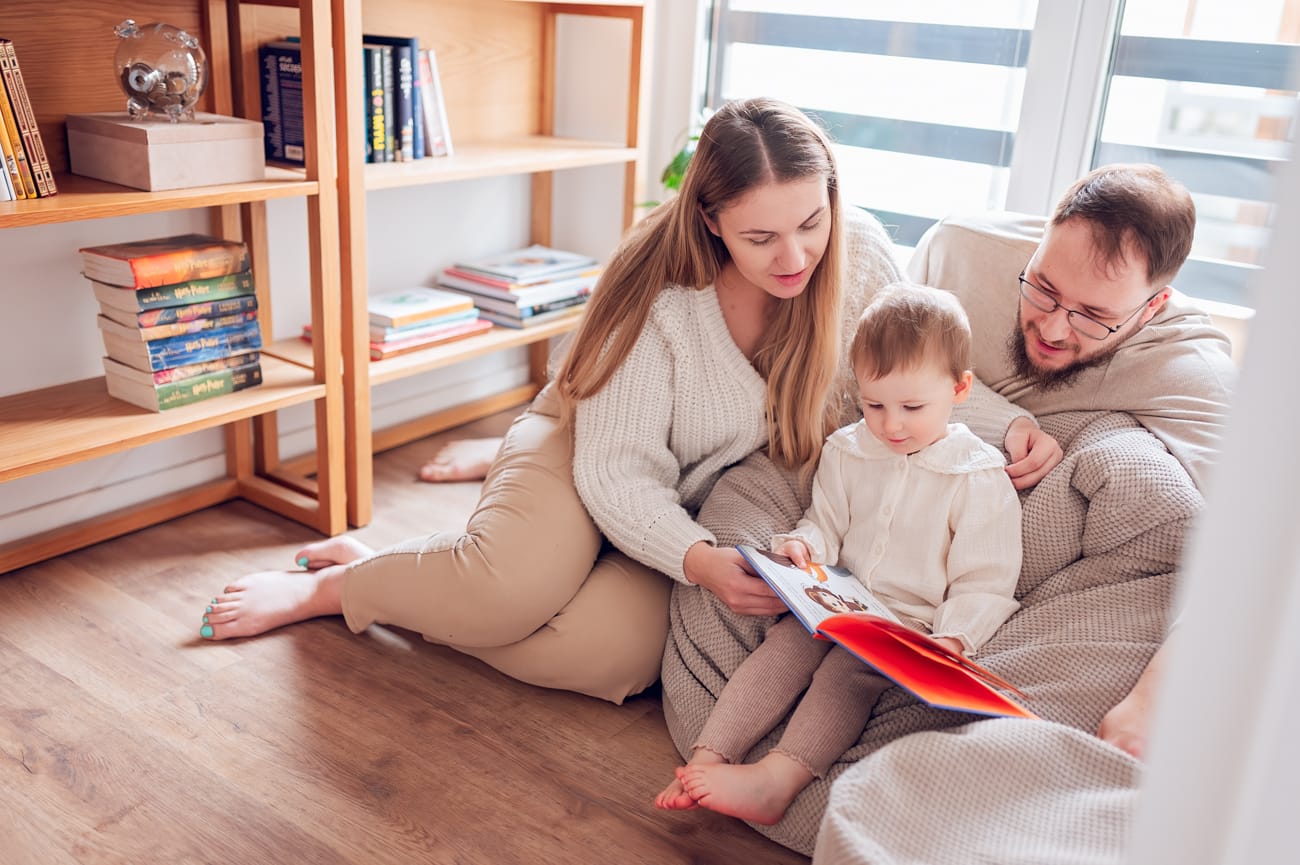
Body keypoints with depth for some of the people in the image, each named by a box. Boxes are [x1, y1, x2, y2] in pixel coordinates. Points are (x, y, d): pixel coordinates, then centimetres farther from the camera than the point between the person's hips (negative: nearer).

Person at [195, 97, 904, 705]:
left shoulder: (861, 259, -17)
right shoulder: (659, 292, -26)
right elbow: (618, 474, -25)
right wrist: (698, 558, -42)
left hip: (698, 510, 3)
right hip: (587, 451, -3)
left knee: (622, 651, -28)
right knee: (516, 584, -35)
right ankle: (333, 583, -2)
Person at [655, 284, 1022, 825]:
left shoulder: (980, 477, -6)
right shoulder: (846, 451, 7)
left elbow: (984, 585, -6)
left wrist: (951, 640, -23)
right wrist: (802, 543, -8)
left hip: (913, 624, -4)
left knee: (849, 668, -30)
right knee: (785, 643, -22)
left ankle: (779, 778, -44)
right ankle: (706, 760, -29)